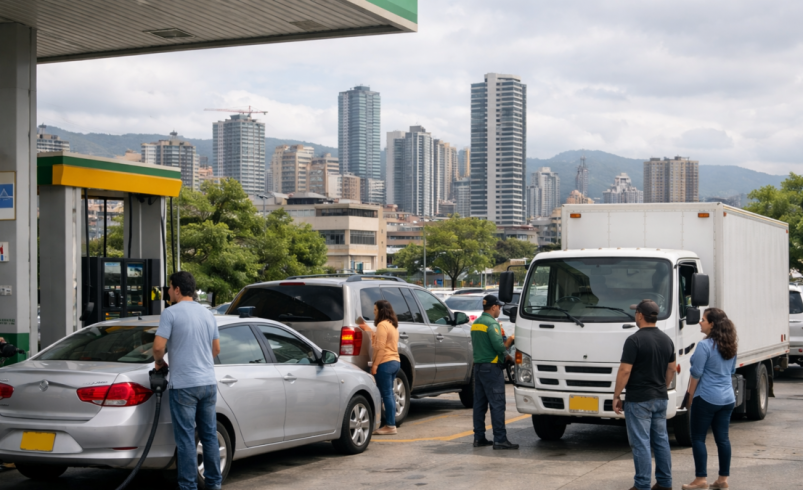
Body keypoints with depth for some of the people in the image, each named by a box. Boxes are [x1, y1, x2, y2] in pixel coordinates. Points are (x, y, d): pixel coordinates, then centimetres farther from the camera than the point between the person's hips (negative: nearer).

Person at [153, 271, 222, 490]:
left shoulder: (171, 313, -8)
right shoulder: (207, 314, 12)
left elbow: (158, 347, -15)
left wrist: (159, 362, 4)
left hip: (183, 385, -6)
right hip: (208, 382, 6)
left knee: (186, 438, -1)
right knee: (209, 435, 13)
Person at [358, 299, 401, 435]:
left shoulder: (382, 324, -12)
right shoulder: (392, 325, 17)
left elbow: (380, 347, -18)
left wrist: (375, 364, -17)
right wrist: (367, 328, 26)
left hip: (385, 363, -10)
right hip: (395, 361, 10)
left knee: (386, 394, -7)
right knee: (389, 394, 13)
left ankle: (390, 426, -6)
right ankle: (390, 423, 16)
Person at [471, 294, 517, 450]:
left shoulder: (475, 324, 15)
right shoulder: (492, 324, -13)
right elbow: (499, 347, -20)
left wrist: (505, 355, 19)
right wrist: (510, 339, 0)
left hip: (478, 366, 9)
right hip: (491, 367, -9)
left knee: (479, 403, 10)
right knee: (497, 404, -8)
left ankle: (479, 437, 13)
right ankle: (500, 439, -10)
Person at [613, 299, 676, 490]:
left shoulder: (634, 340, -15)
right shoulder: (666, 340, 8)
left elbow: (625, 371, -17)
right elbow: (671, 369, 14)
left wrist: (616, 396, -9)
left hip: (638, 399, -7)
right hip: (660, 399, 7)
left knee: (641, 443, -4)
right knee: (661, 440, 13)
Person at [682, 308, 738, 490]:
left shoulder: (704, 345, -15)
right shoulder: (731, 346, 9)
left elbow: (696, 373, -13)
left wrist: (690, 396, -3)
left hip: (707, 398, -7)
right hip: (728, 398, 7)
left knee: (698, 438, 1)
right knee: (722, 438, 10)